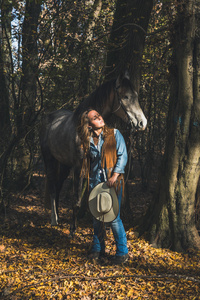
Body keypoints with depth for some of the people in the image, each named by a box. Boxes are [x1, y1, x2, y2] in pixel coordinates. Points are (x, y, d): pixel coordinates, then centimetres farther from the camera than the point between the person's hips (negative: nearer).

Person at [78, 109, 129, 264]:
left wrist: (115, 175, -15)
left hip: (113, 181, -4)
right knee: (97, 216, 11)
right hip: (95, 182, 4)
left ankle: (122, 252, 8)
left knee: (114, 217, -6)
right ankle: (98, 248, 28)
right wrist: (88, 179, 7)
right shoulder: (88, 140, 8)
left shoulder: (114, 134, -1)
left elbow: (123, 155, -5)